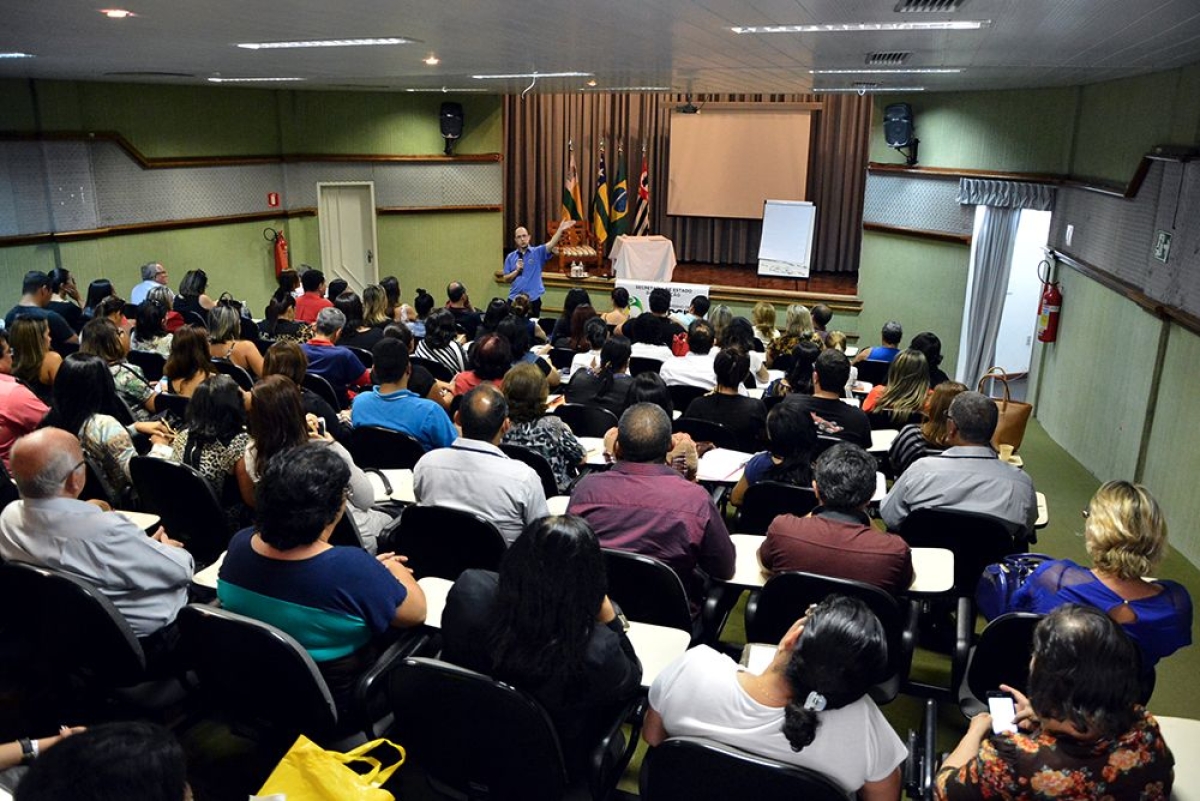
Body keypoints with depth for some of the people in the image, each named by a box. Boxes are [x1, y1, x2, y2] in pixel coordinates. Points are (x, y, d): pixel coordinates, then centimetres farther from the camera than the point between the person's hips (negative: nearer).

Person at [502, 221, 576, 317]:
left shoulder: (538, 252, 0)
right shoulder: (510, 257, 7)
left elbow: (551, 244, -18)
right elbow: (506, 279, 6)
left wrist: (560, 230, -33)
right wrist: (517, 270, -11)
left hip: (533, 300, -2)